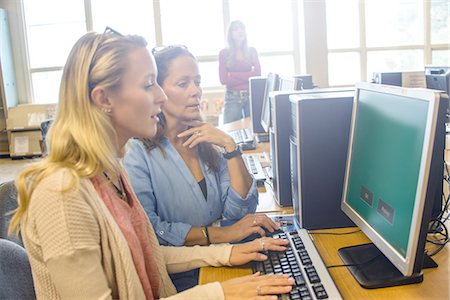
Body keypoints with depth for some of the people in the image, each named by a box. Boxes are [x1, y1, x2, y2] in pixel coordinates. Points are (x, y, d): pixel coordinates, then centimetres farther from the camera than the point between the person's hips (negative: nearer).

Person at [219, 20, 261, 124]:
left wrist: (233, 75, -9)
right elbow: (224, 79, -6)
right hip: (232, 97, -2)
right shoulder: (224, 53, 3)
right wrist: (248, 77, -6)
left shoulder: (252, 51, 9)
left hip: (252, 94, 2)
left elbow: (257, 73, -2)